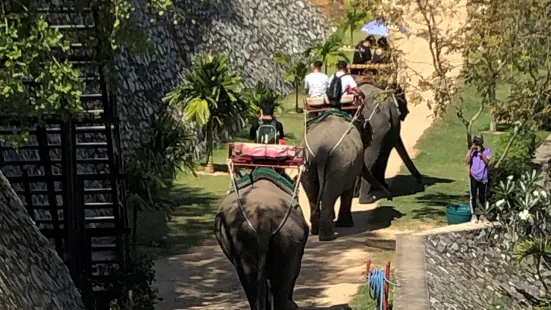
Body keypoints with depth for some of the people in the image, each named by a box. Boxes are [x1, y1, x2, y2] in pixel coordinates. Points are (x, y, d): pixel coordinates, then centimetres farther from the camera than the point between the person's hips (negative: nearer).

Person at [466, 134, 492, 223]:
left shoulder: (487, 151, 1)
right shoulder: (471, 151, 3)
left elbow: (487, 161, -12)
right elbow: (468, 162, -9)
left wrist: (481, 152, -18)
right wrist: (471, 150, -13)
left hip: (483, 177, 0)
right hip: (474, 176, 0)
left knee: (482, 197, 10)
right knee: (473, 196, -6)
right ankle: (474, 215, -3)